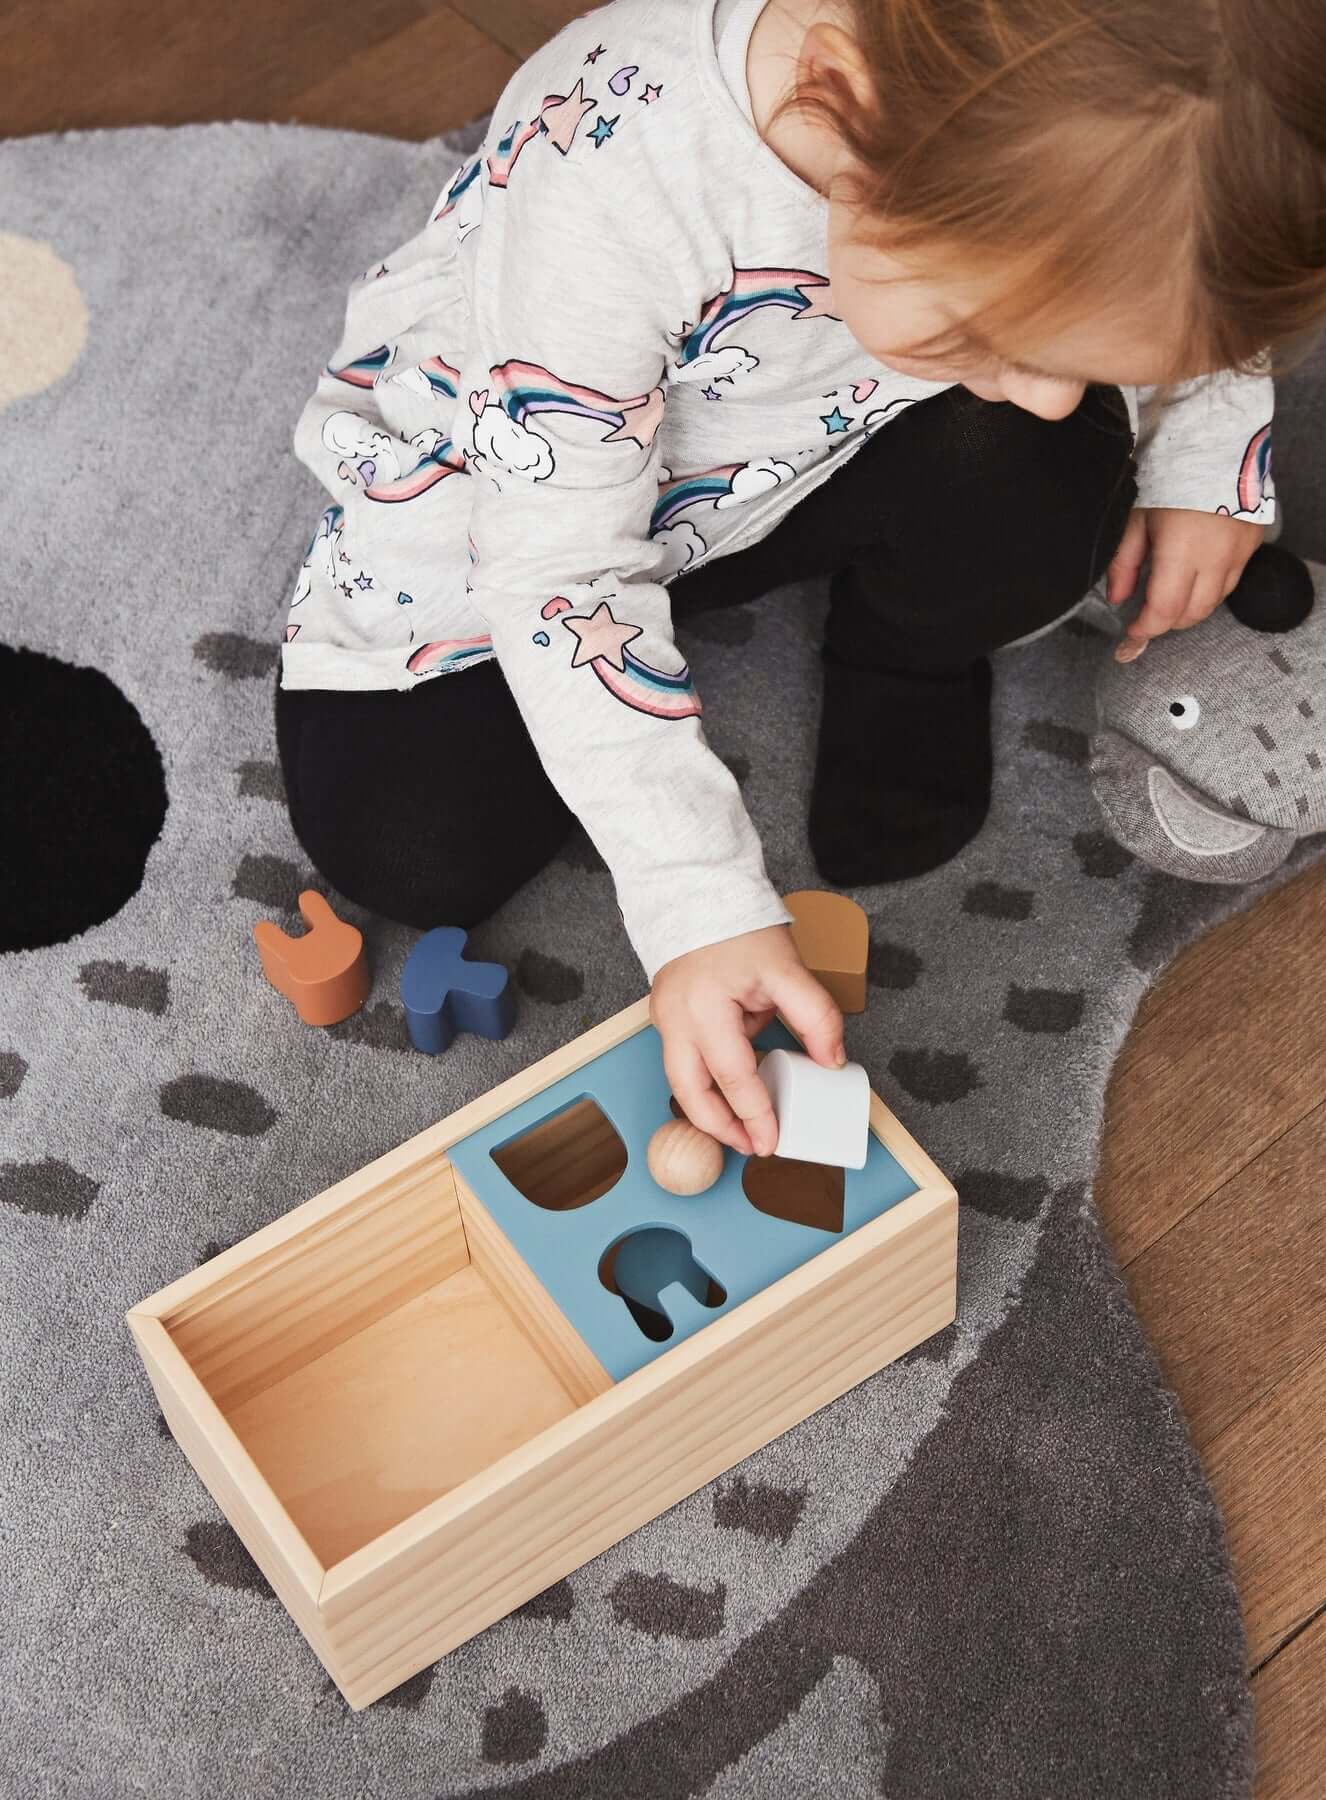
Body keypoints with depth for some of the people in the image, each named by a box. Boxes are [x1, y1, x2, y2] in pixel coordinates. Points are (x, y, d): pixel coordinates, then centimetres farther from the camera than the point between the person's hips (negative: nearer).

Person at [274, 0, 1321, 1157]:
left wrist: (1209, 454, -15)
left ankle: (908, 668, 5)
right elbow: (558, 570, -33)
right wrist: (701, 905, -36)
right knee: (405, 851, -15)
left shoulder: (1072, 100, -28)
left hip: (812, 454, 2)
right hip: (518, 485, -2)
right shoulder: (604, 184, -42)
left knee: (1039, 482, -28)